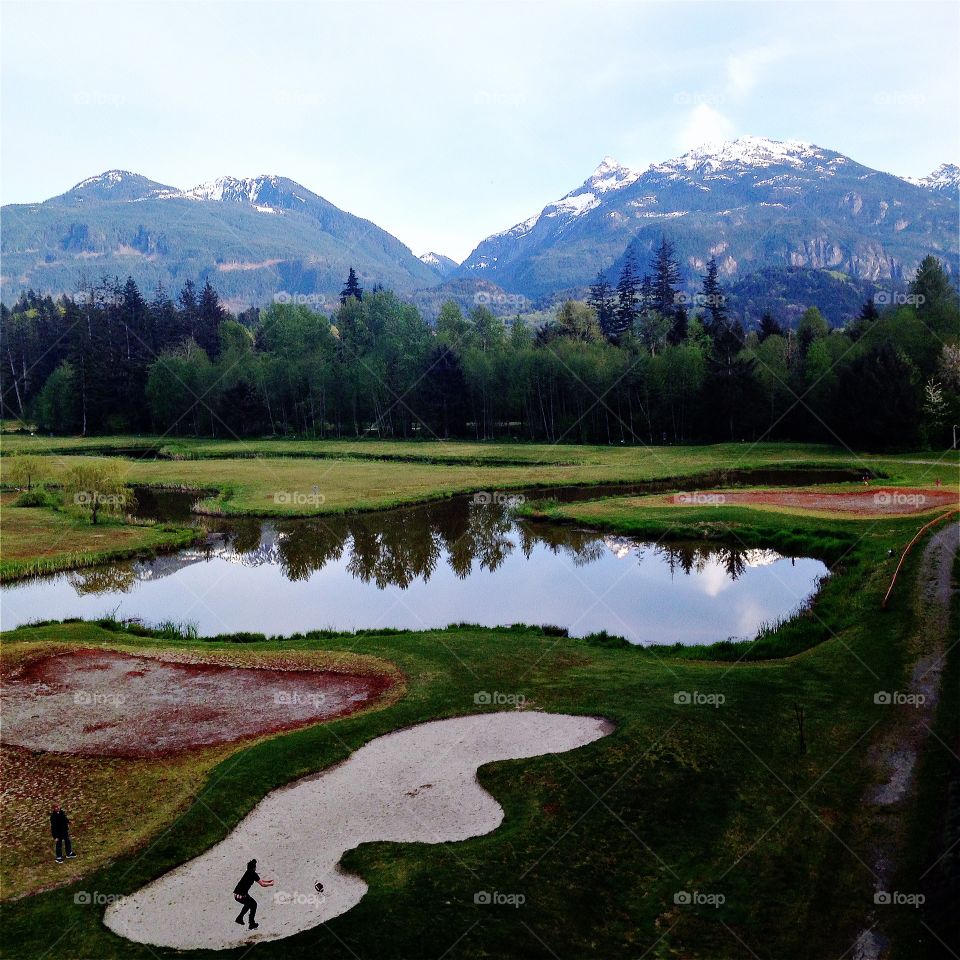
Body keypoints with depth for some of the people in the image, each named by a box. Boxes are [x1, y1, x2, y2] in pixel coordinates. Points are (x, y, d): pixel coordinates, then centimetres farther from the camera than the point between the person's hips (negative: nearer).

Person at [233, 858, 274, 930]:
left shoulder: (249, 873, 15)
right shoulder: (253, 874, -10)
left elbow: (259, 880, 30)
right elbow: (262, 884, -5)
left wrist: (268, 881, 31)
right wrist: (270, 884, 12)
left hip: (236, 895, 8)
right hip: (241, 895, -8)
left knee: (248, 903, 31)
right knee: (253, 904, 13)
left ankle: (239, 918, 34)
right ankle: (252, 924, 12)